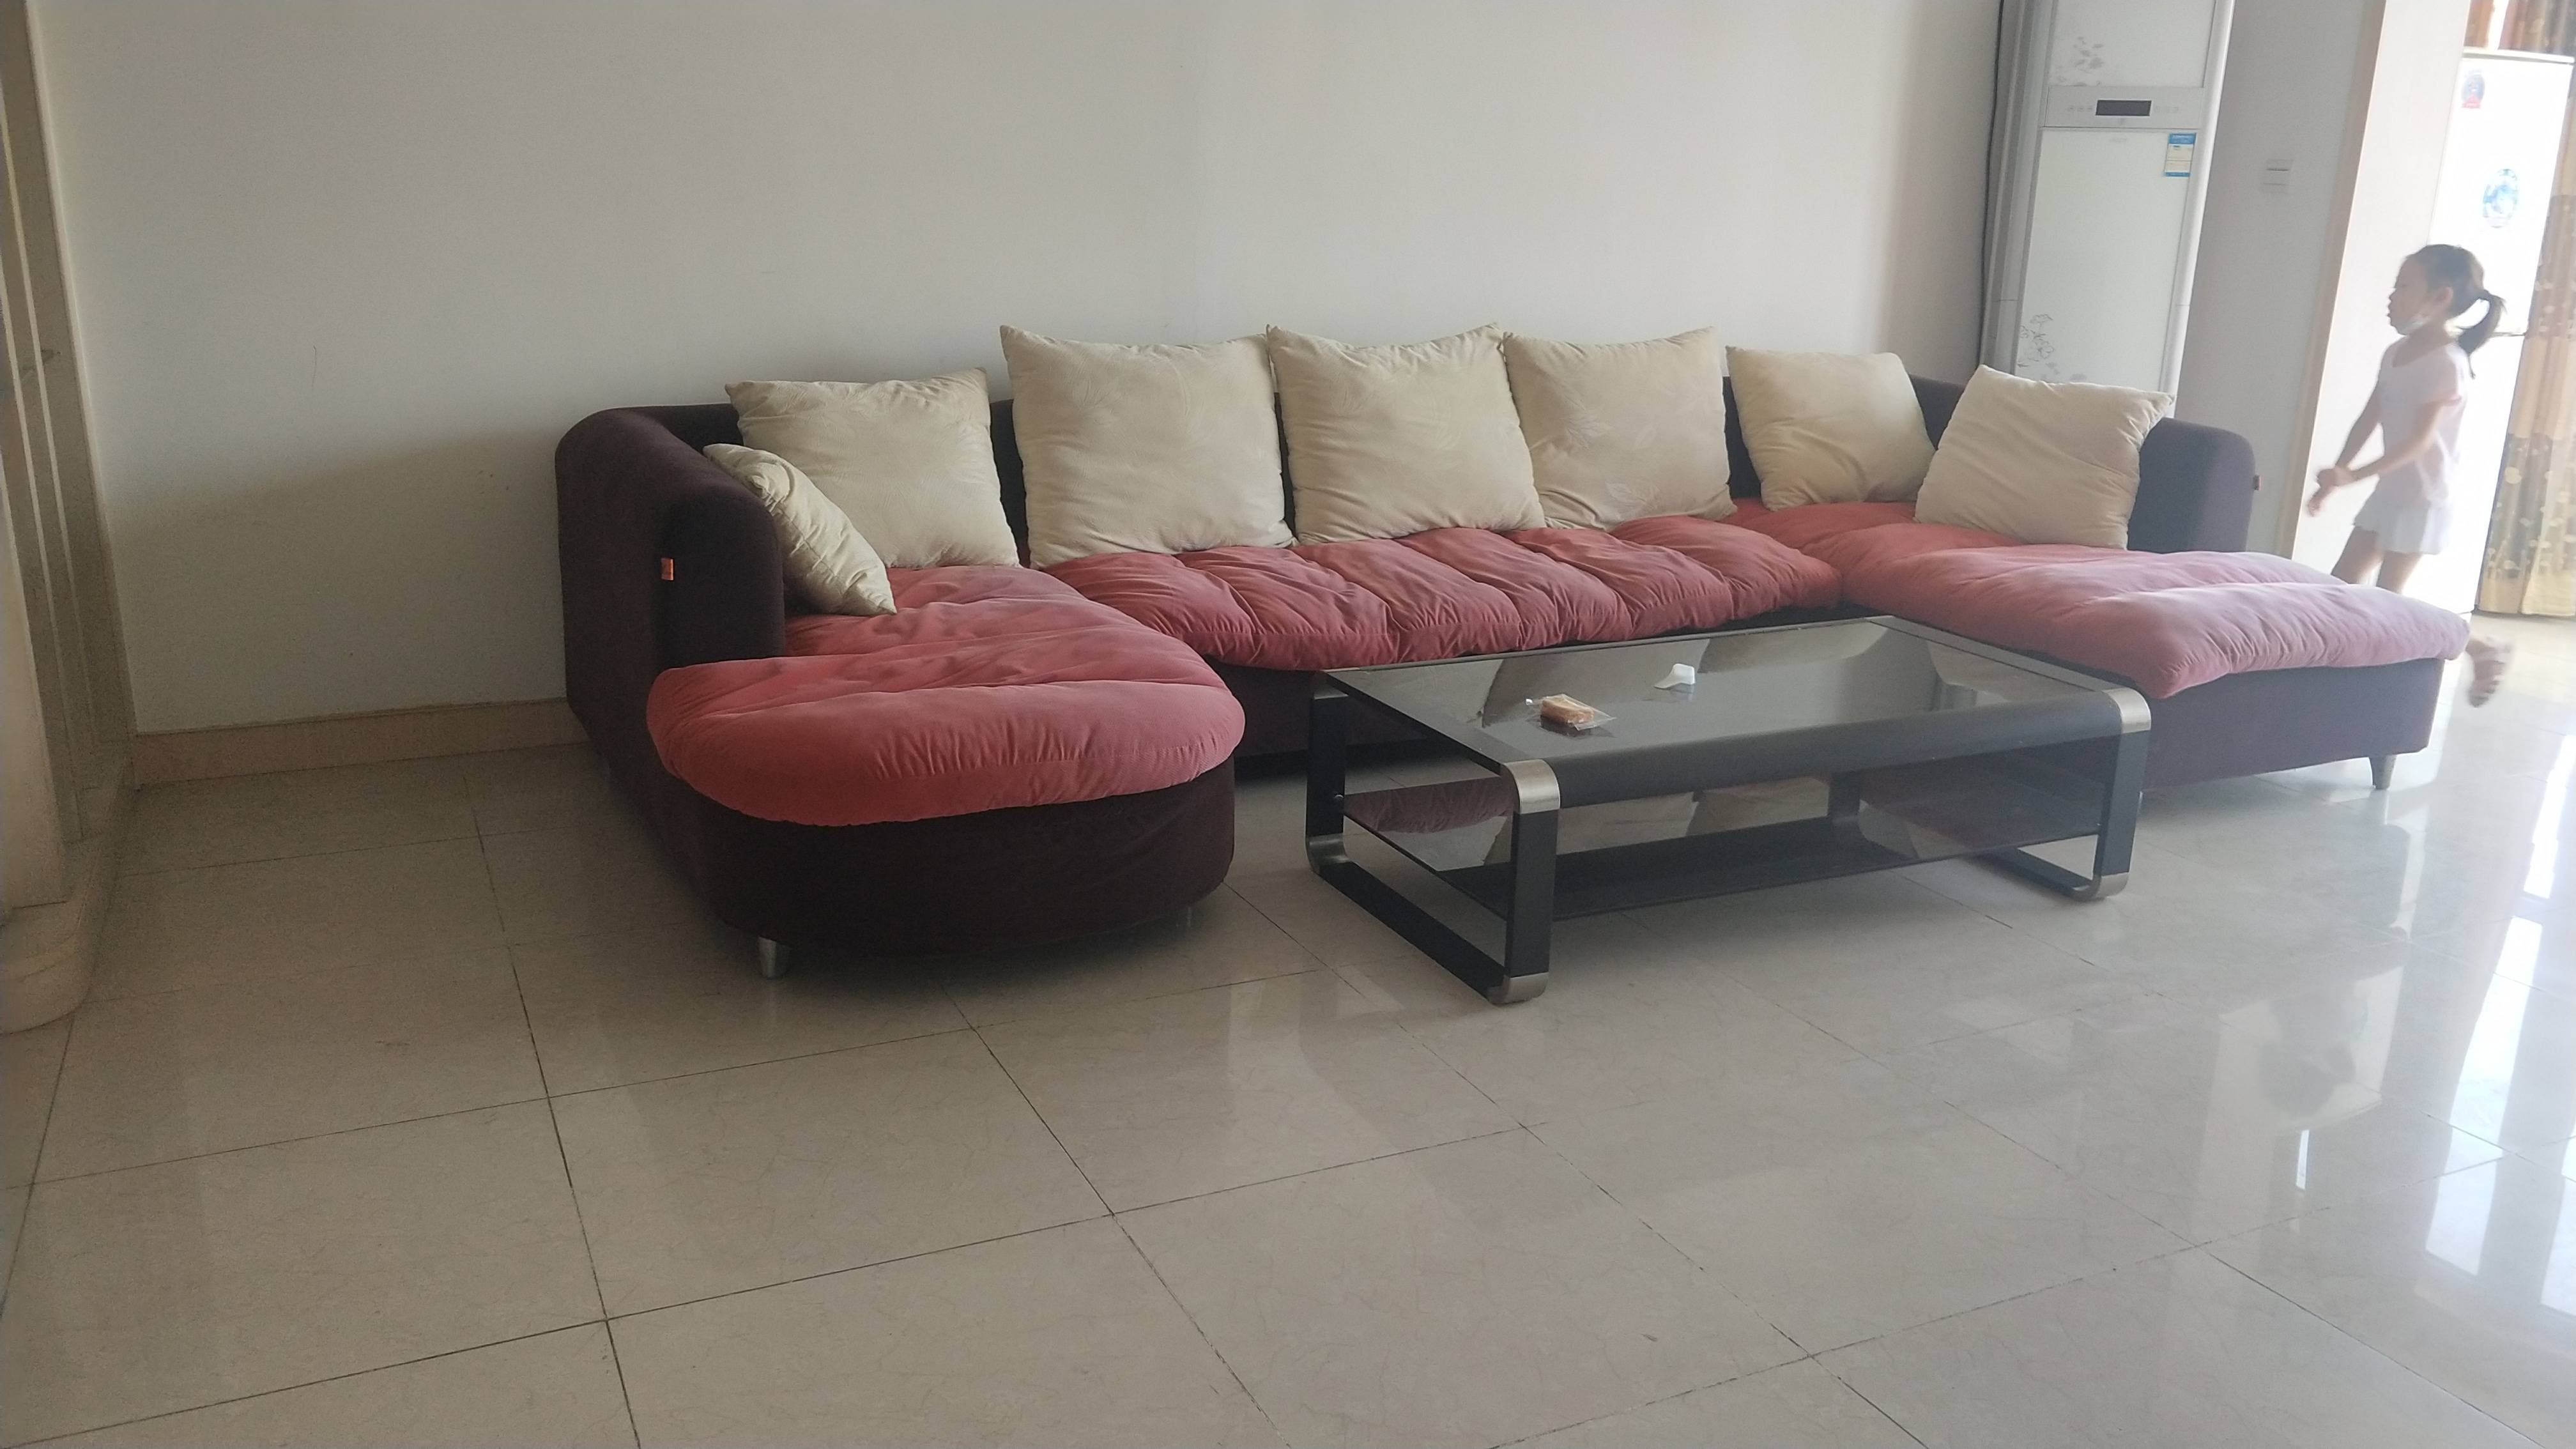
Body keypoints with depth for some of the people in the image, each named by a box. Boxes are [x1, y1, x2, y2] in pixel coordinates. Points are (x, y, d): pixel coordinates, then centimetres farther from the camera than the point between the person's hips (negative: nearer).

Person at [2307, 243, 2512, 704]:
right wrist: (2335, 476, 9)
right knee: (2342, 584, 7)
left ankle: (2481, 649, 8)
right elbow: (2368, 420, 11)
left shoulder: (2446, 362, -19)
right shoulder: (2396, 353, 7)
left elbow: (2420, 440, -25)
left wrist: (2352, 476, -35)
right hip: (2389, 491, 9)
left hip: (2421, 498, -9)